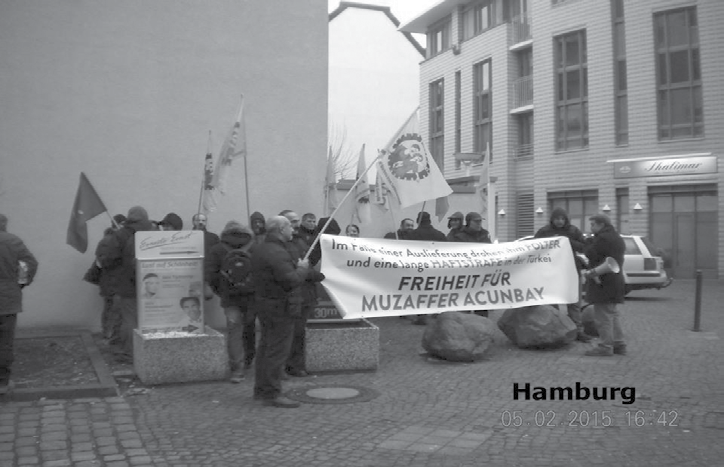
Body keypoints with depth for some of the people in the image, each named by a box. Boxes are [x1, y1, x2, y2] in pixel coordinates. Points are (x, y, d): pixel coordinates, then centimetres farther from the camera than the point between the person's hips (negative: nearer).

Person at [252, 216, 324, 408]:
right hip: (280, 307, -11)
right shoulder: (277, 253, -21)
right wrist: (303, 269, -9)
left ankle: (261, 388, 28)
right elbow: (292, 281, -29)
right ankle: (272, 393, 3)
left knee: (266, 347, 18)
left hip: (264, 303, 11)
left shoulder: (261, 250, 13)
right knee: (278, 350, -3)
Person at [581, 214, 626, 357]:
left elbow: (591, 254, -21)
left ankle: (605, 347, -4)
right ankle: (618, 344, 21)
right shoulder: (617, 238, 19)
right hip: (616, 280, 11)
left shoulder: (603, 238, -15)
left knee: (602, 315, -6)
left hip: (603, 282, -11)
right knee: (613, 314, 17)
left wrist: (588, 244, -4)